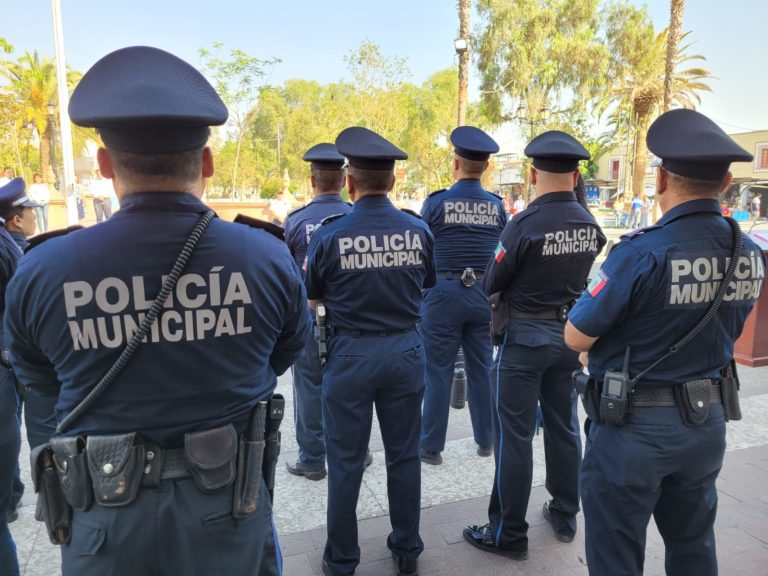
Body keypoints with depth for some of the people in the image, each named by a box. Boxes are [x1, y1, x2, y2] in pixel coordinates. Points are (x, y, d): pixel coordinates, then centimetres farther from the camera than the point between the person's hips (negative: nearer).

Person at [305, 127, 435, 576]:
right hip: (406, 351, 3)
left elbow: (312, 296, 1)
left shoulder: (330, 236, -13)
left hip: (352, 354, -2)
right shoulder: (419, 231, -5)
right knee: (404, 455, 16)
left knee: (346, 462, 11)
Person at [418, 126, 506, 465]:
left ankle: (431, 446, 14)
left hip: (444, 294, -3)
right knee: (482, 368, 14)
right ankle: (486, 440, 25)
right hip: (484, 294, 4)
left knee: (438, 371, 5)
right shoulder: (497, 206, 2)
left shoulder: (437, 202, -8)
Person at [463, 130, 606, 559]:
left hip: (526, 336, -6)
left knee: (515, 436, 3)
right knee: (564, 427, 18)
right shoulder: (590, 224, -1)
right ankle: (565, 516, 33)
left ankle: (509, 534, 14)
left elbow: (491, 285, -10)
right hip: (571, 334, 6)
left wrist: (514, 284, 11)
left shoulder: (526, 224, -19)